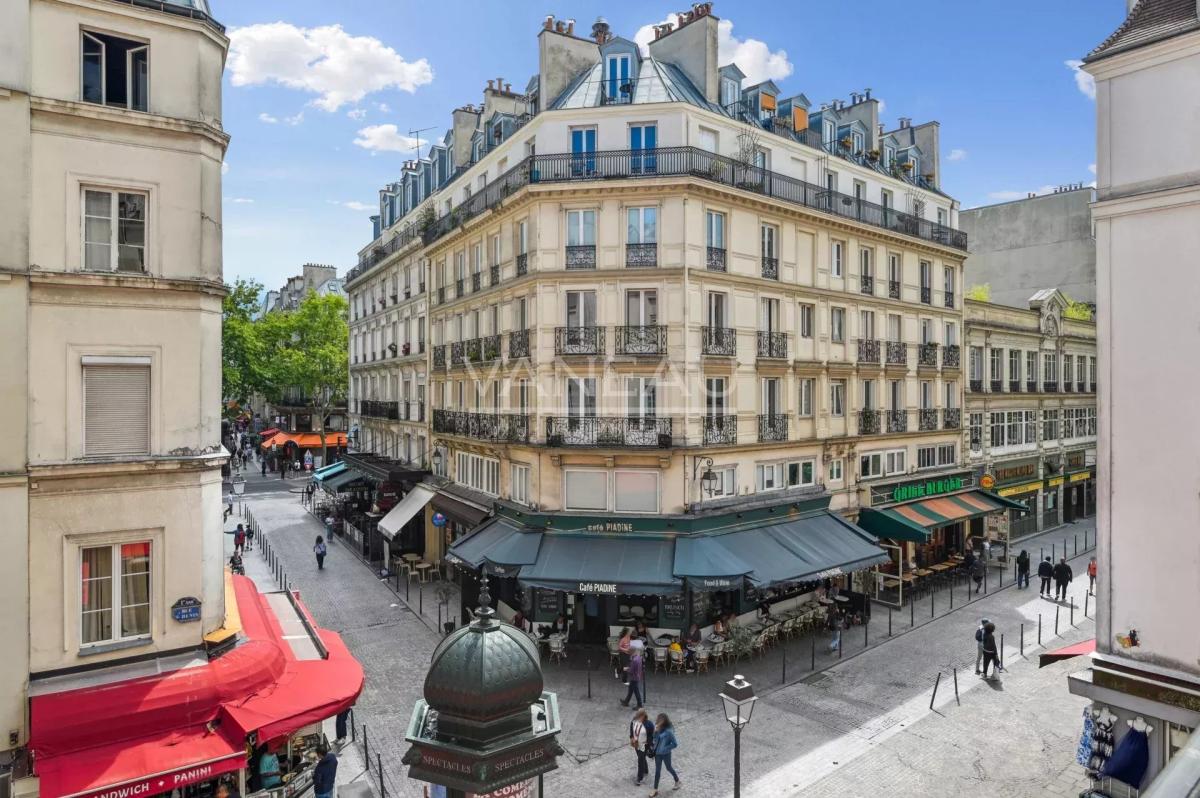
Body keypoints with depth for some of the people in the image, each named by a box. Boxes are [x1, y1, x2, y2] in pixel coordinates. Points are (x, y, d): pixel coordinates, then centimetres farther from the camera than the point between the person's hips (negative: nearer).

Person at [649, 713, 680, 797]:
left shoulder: (668, 731, -29)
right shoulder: (658, 728, -10)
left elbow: (675, 744, -22)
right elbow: (655, 739, -2)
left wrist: (665, 748, -19)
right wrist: (655, 731, -20)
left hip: (665, 754, -5)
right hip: (657, 753, 5)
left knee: (669, 768, 20)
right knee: (657, 770, 15)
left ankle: (678, 781, 47)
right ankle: (655, 790, 29)